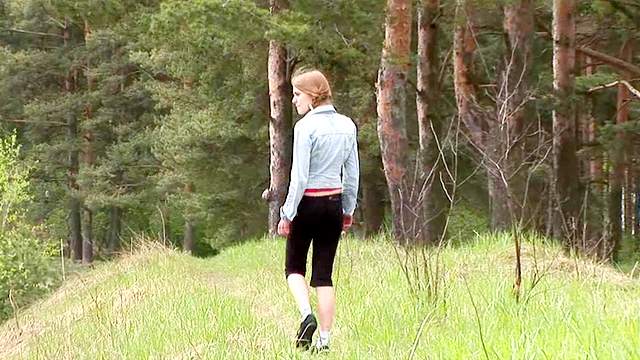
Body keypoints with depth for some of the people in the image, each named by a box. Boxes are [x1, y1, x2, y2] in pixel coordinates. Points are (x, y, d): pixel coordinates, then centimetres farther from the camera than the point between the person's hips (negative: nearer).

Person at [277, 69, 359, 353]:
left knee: (294, 267, 12)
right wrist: (348, 209, 18)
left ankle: (307, 314, -12)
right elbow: (352, 173, 10)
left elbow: (299, 177, -15)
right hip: (334, 202, 5)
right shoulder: (347, 125, 5)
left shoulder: (306, 127, -13)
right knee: (324, 273, 8)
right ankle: (325, 338, 5)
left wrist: (287, 214, -9)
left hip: (308, 203, -5)